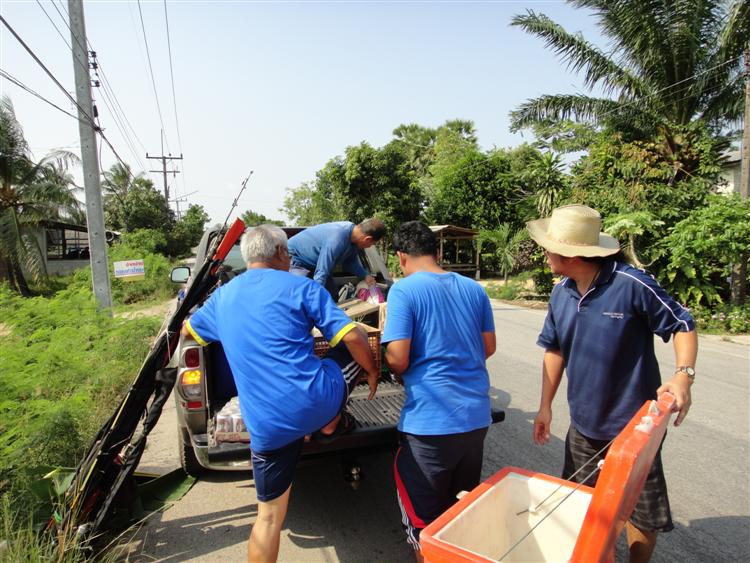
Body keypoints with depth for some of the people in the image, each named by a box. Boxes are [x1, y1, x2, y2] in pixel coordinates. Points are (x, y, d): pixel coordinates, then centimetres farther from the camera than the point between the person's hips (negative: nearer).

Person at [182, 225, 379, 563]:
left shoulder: (222, 298, 12)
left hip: (266, 427, 4)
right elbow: (352, 337, -9)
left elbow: (188, 330, 33)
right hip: (317, 402, -3)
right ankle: (331, 424, 26)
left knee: (269, 515, 19)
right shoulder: (301, 288, -2)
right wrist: (372, 372, 10)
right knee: (357, 351, 21)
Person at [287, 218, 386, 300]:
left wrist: (365, 275, -1)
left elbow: (350, 261, 10)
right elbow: (321, 274, -41)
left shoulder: (353, 231, -10)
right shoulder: (337, 240, -40)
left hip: (314, 262, 10)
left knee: (333, 298, 8)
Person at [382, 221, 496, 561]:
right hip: (477, 416, 7)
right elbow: (489, 347, 11)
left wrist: (398, 372, 5)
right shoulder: (473, 288, 5)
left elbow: (398, 358, -17)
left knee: (425, 521, 13)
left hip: (431, 421, -6)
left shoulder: (403, 290, -12)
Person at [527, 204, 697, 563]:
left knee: (641, 512, 14)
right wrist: (545, 406, 7)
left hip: (634, 424, -5)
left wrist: (684, 375, -28)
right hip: (583, 424, 6)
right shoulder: (561, 293, -3)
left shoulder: (631, 284, -22)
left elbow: (682, 325, -11)